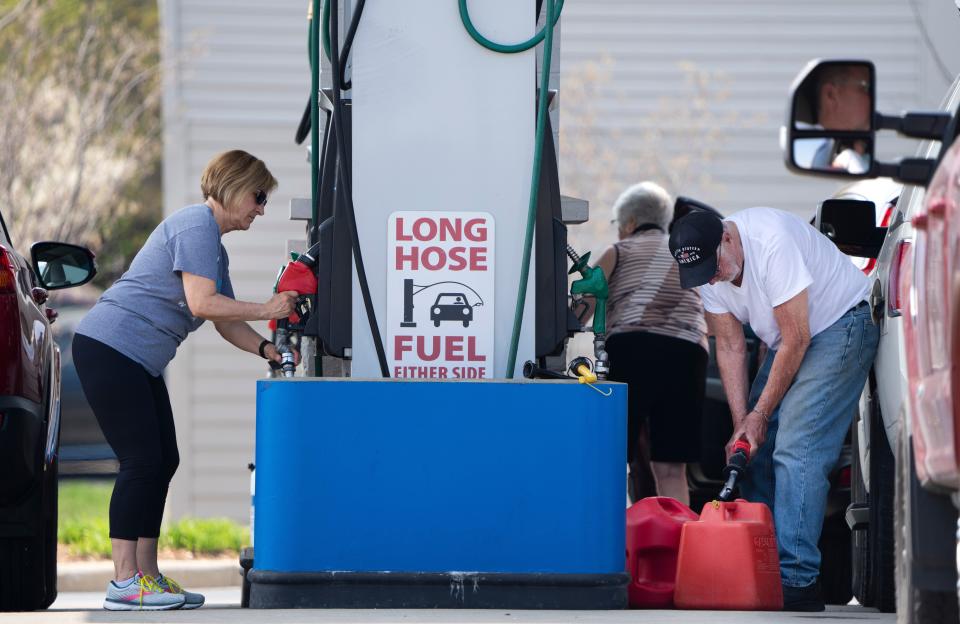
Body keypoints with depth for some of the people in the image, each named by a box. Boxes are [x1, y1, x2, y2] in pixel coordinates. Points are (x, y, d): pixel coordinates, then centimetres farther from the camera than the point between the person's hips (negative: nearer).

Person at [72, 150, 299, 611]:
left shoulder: (214, 246, 22)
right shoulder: (197, 225, -12)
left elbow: (225, 322, 21)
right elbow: (201, 303, -21)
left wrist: (266, 349, 6)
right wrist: (266, 310, -13)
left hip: (139, 364, 11)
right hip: (109, 348, -11)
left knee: (163, 461, 9)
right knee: (142, 461, -13)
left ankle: (146, 576, 12)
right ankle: (124, 583, -14)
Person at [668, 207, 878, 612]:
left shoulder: (772, 242, -31)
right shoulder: (706, 269, -7)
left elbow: (795, 340, -26)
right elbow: (730, 347, 0)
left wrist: (760, 415, -17)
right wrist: (741, 424, -8)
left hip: (842, 325, -8)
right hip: (791, 335, 8)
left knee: (795, 449, -20)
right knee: (757, 449, 3)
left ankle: (797, 580, -23)